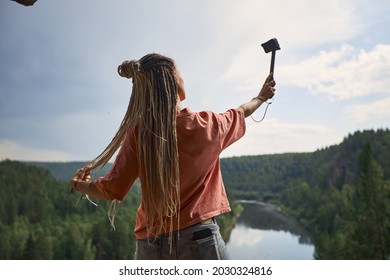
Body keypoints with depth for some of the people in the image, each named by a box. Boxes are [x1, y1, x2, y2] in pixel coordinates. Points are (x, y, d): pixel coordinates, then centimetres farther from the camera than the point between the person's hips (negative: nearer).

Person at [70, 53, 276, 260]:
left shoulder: (137, 132, -6)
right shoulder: (206, 124, -4)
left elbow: (111, 190, -5)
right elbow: (240, 114, 18)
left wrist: (77, 184, 16)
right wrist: (261, 98, 40)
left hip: (150, 245, 2)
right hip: (199, 239, -1)